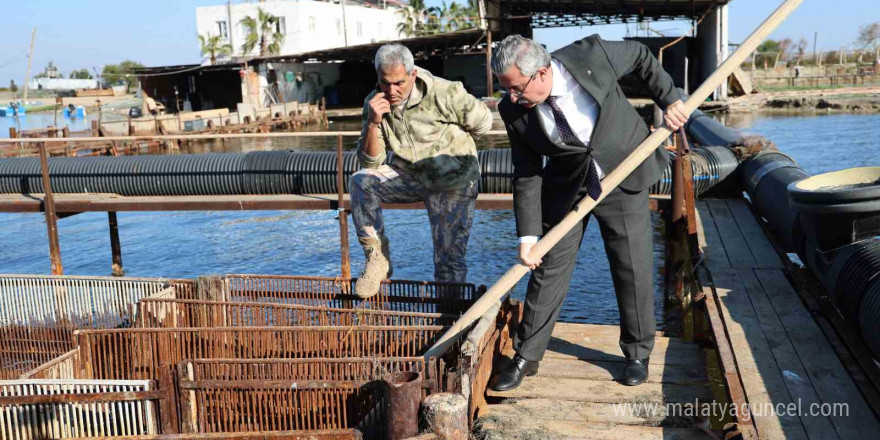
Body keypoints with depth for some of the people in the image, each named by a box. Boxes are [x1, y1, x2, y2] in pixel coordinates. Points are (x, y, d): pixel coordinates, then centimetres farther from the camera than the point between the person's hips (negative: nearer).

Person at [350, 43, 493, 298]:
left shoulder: (444, 94, -21)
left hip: (452, 182, -3)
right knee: (361, 182, -22)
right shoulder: (374, 103, -7)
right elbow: (370, 162, -9)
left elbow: (482, 122, -5)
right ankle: (377, 259, -11)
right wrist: (373, 123, -26)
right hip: (408, 177, 4)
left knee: (449, 259, -5)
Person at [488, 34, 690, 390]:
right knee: (548, 270, 3)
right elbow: (526, 176, -10)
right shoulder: (513, 111, -17)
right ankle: (526, 356, 18)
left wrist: (669, 99, -3)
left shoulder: (591, 55, -24)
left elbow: (640, 55, -2)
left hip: (624, 177, -1)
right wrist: (527, 235, -15)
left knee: (634, 270, 6)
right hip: (566, 189, 1)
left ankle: (637, 352, 27)